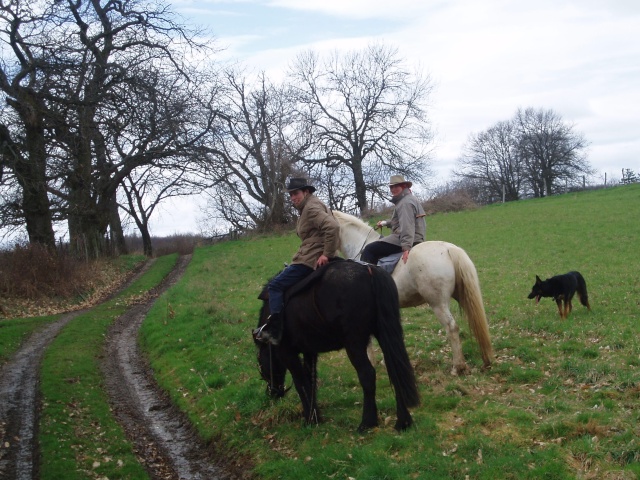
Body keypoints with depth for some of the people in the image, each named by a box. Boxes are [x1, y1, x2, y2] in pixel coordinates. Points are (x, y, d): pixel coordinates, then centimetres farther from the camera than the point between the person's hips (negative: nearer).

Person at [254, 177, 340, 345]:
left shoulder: (311, 207, -14)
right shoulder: (307, 208, 20)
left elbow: (333, 227, -29)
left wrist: (327, 254, -24)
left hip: (312, 259, -11)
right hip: (310, 257, 11)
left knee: (275, 285, -10)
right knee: (278, 281, 21)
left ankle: (274, 330, -15)